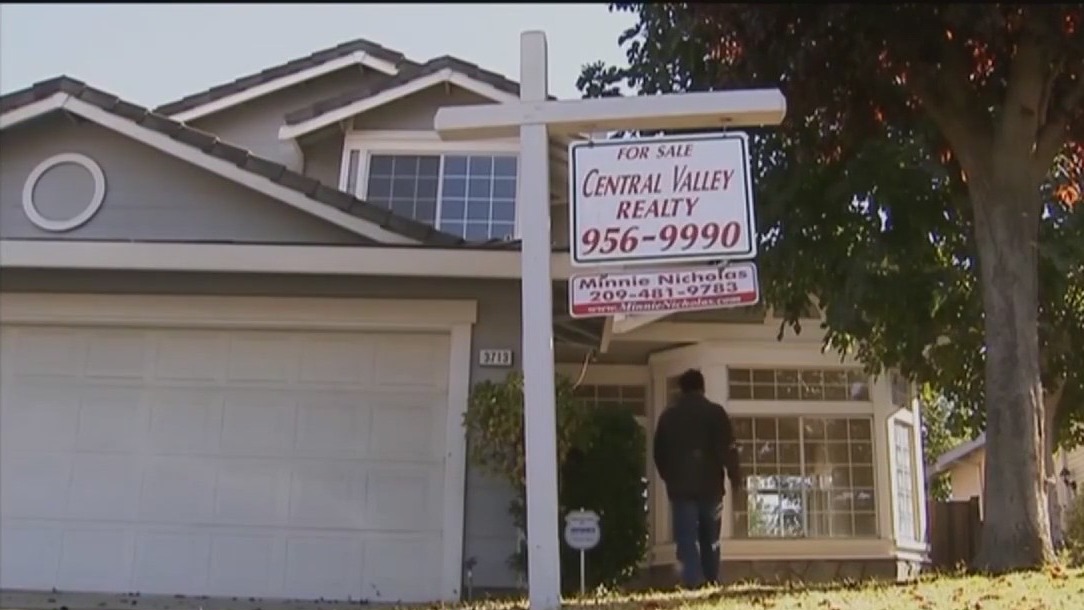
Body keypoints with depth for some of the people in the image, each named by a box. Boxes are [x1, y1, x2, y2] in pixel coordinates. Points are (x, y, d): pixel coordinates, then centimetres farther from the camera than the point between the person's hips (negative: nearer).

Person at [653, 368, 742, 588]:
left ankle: (693, 583, -14)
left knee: (687, 539, -2)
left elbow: (659, 453, 11)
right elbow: (728, 449, -6)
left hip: (680, 487, 0)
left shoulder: (668, 416, 7)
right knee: (710, 539, 12)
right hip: (710, 485, 0)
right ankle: (711, 582, 13)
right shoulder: (715, 412, 0)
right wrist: (735, 478, 5)